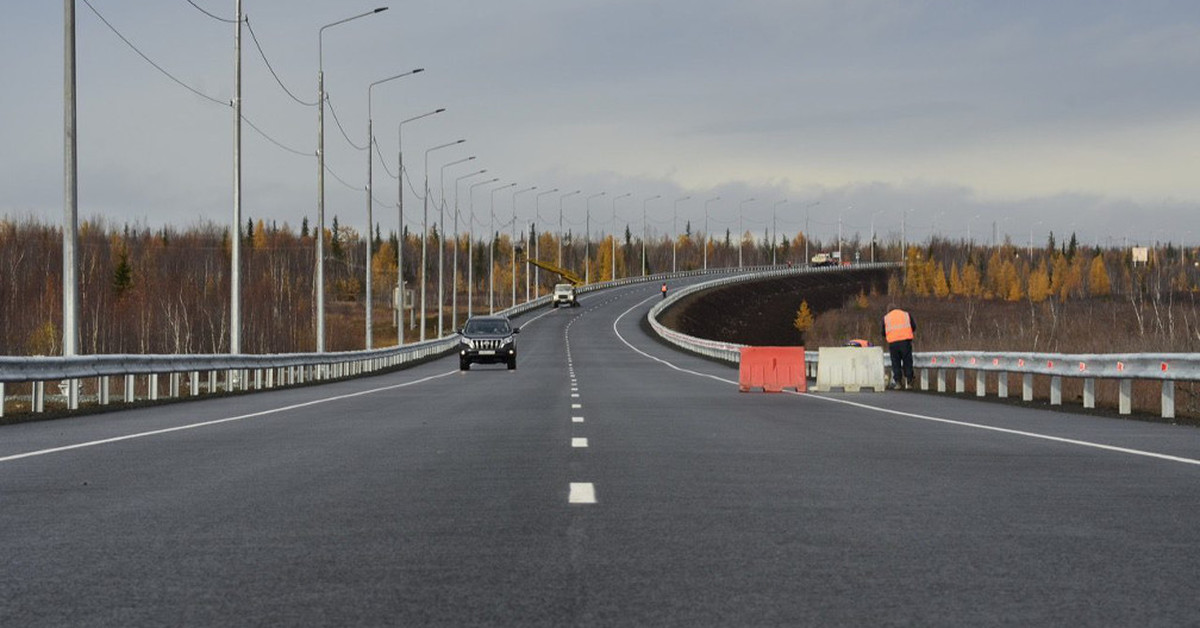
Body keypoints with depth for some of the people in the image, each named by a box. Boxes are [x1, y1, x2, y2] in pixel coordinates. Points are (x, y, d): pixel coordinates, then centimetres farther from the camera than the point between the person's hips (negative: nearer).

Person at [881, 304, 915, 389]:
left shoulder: (885, 318, 13)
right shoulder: (906, 315, 15)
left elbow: (883, 333, 14)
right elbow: (914, 328, 12)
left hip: (893, 343, 0)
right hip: (905, 341, 0)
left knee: (895, 363, 6)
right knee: (907, 362, 6)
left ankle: (898, 383, 0)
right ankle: (909, 383, 3)